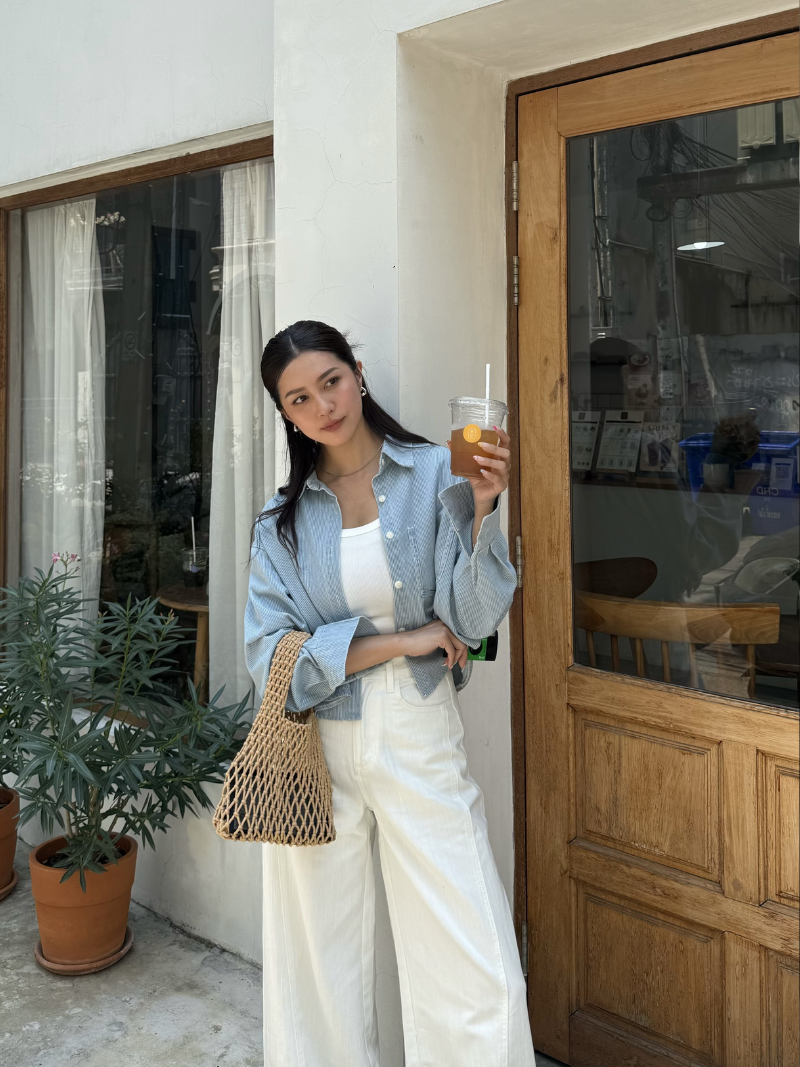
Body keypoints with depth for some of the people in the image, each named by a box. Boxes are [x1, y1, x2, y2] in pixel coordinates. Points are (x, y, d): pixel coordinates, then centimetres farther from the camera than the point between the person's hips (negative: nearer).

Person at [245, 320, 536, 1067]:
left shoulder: (436, 475, -2)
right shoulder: (283, 515, 4)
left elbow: (472, 619, -6)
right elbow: (271, 655, -4)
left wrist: (482, 507, -20)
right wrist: (400, 641, -11)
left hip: (420, 745, -1)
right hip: (316, 749, 2)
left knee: (481, 981, -1)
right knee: (318, 970, 13)